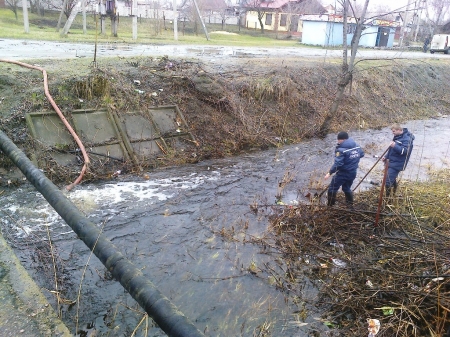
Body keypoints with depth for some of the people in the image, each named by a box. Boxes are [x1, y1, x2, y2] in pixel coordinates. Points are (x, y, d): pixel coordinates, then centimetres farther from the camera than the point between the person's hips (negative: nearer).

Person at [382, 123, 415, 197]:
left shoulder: (406, 139, -17)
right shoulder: (397, 136, 11)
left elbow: (404, 151, -25)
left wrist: (395, 146, -38)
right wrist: (386, 156, 15)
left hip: (396, 164, -10)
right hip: (391, 162, 10)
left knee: (388, 182, -12)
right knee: (392, 180, 21)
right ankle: (393, 195, 35)